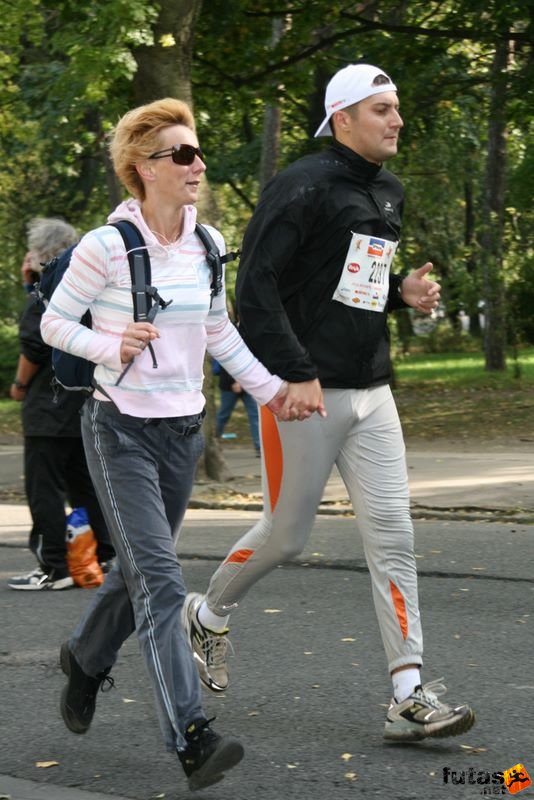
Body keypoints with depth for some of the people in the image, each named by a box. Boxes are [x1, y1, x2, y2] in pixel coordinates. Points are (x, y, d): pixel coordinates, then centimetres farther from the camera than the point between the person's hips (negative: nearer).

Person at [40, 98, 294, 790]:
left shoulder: (206, 245, 4)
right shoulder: (106, 247, -14)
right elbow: (54, 323, -5)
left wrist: (268, 387, 14)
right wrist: (112, 346, -21)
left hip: (183, 429, 6)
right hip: (120, 428, -6)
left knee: (140, 571, 18)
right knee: (160, 582, -13)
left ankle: (86, 658, 46)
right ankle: (191, 738, -16)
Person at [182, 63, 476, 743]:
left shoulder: (388, 193, 14)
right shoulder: (303, 188, -12)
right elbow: (256, 285, -17)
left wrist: (403, 292, 4)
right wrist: (294, 374, -22)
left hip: (371, 392, 7)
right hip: (302, 393, -7)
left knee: (392, 536, -2)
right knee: (286, 534, 5)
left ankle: (409, 697, -3)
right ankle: (206, 617, 34)